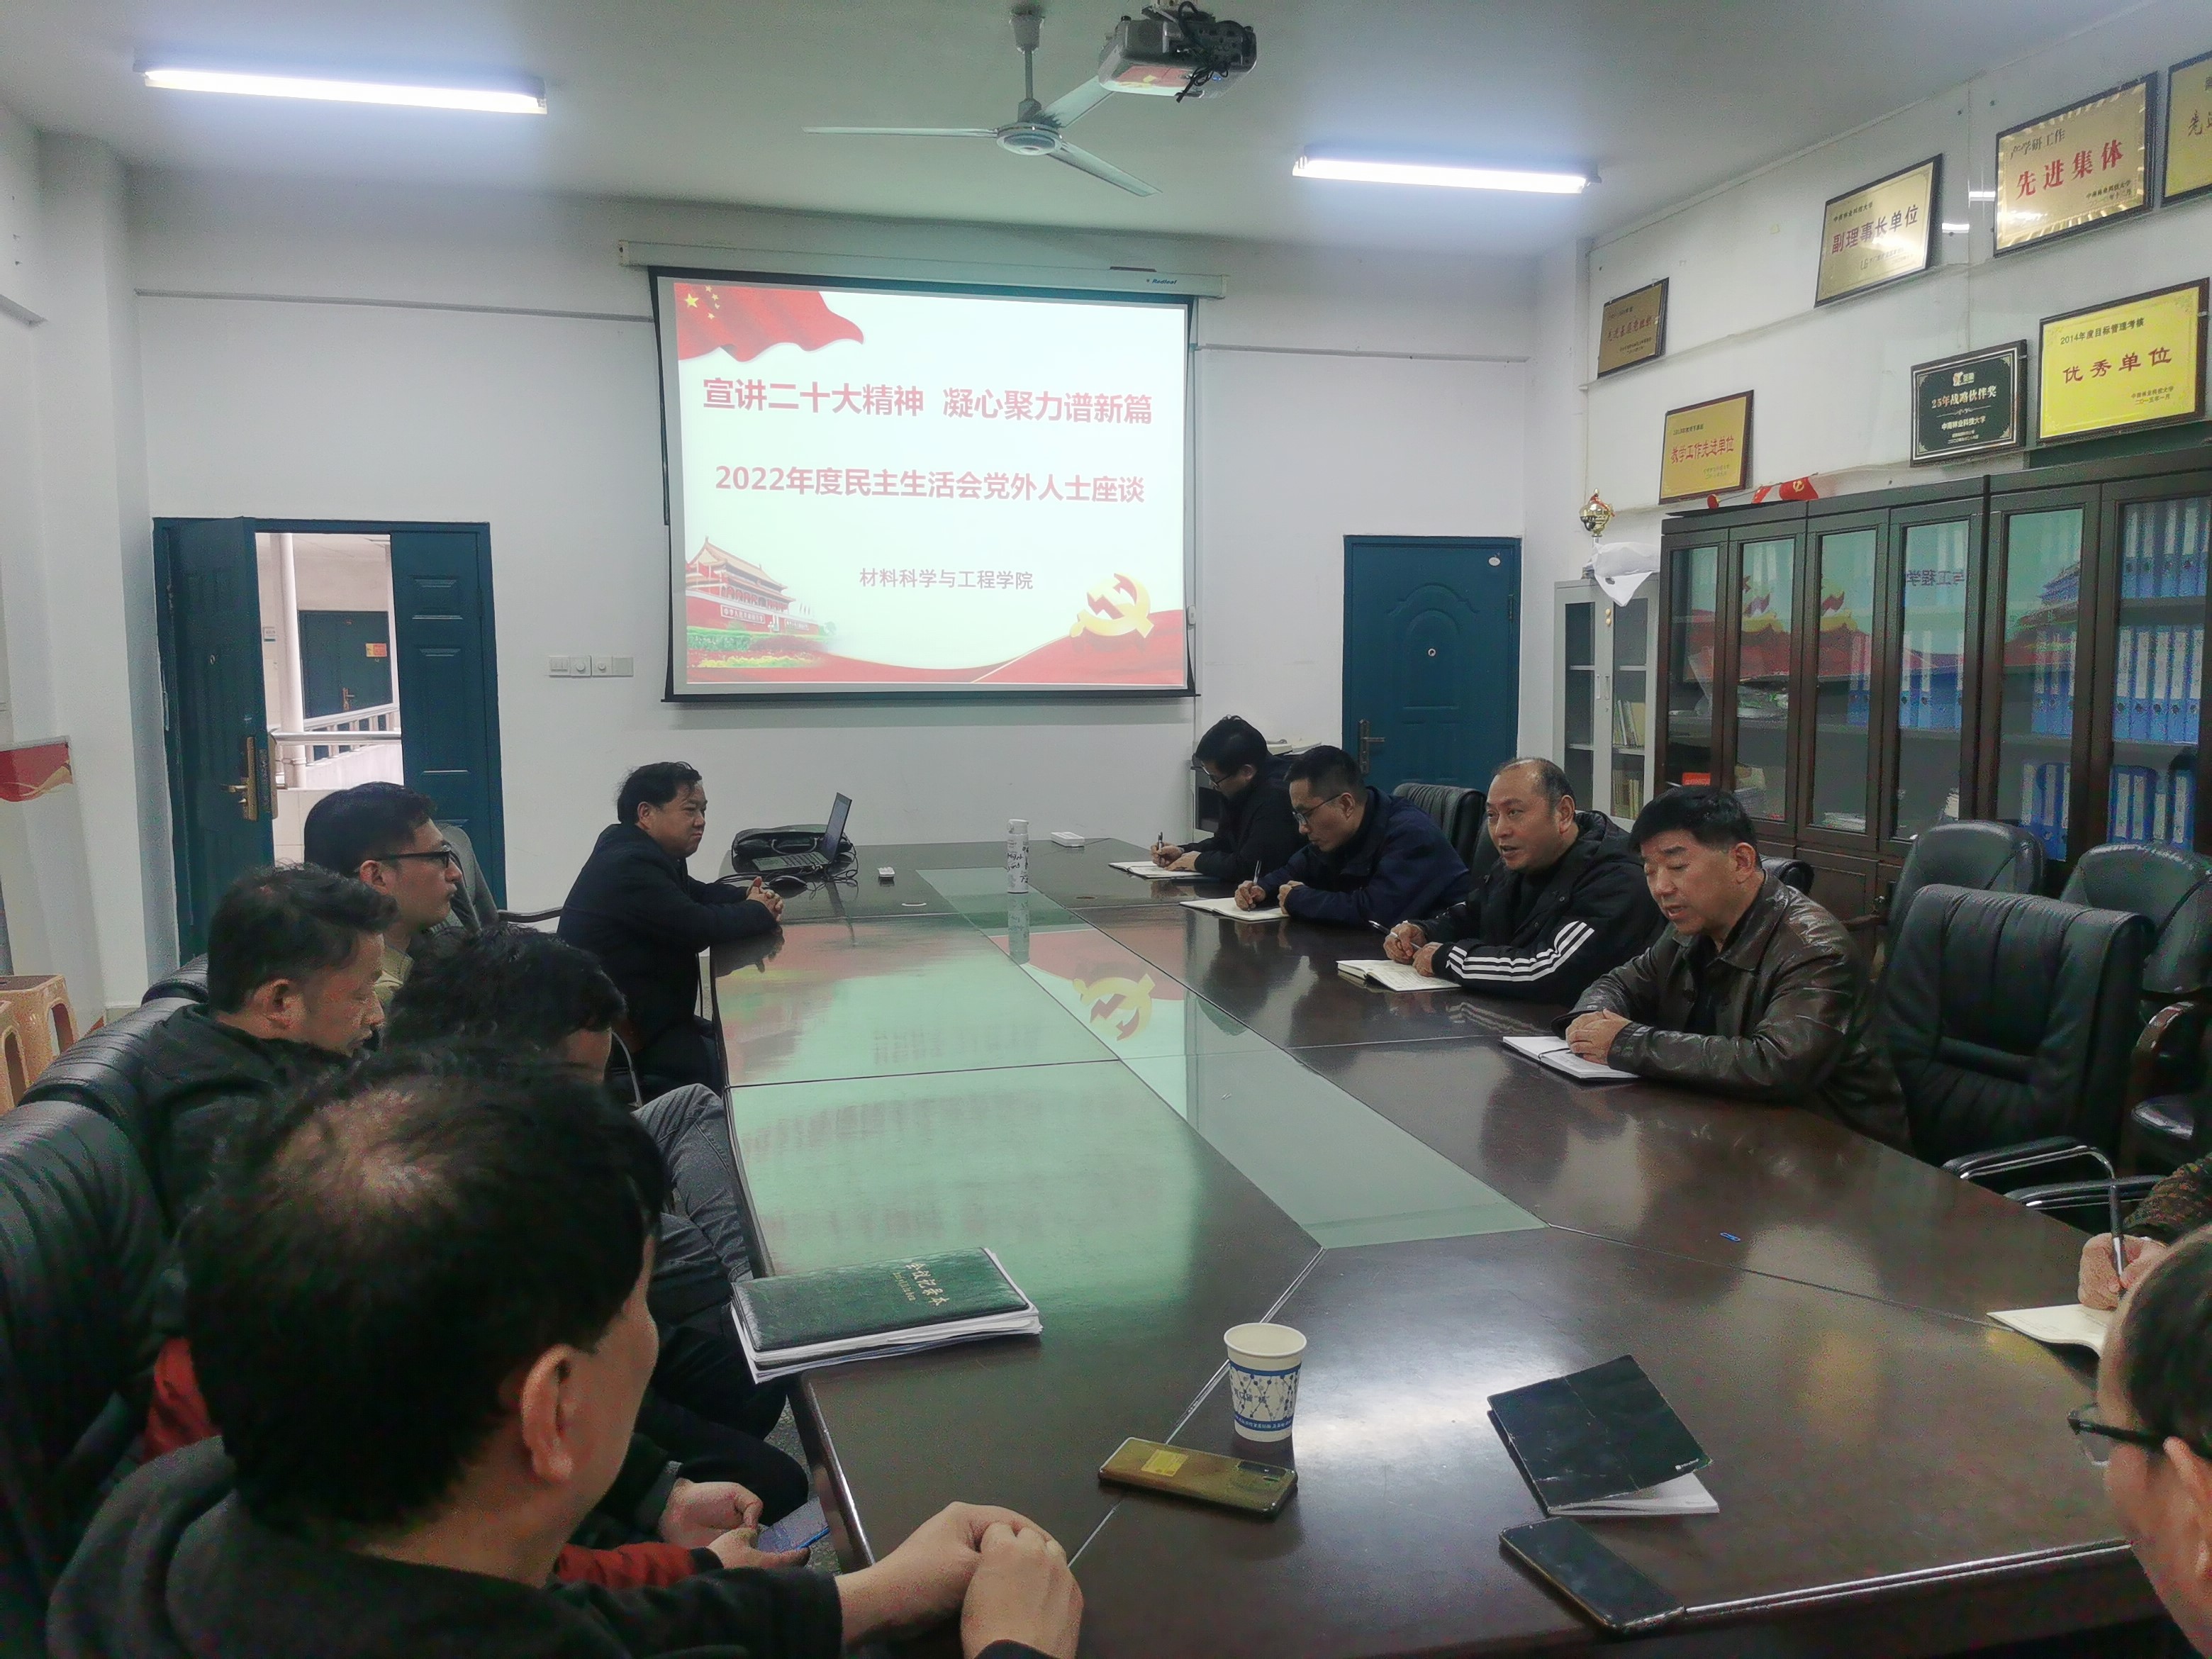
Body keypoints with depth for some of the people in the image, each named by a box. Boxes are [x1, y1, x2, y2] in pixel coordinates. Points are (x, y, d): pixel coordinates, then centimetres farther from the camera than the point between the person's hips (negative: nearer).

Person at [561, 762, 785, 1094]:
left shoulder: (639, 852, 10)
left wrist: (748, 896, 0)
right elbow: (697, 927, -26)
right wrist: (759, 912, -9)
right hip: (626, 1041, -11)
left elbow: (696, 894, 20)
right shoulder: (628, 866, -23)